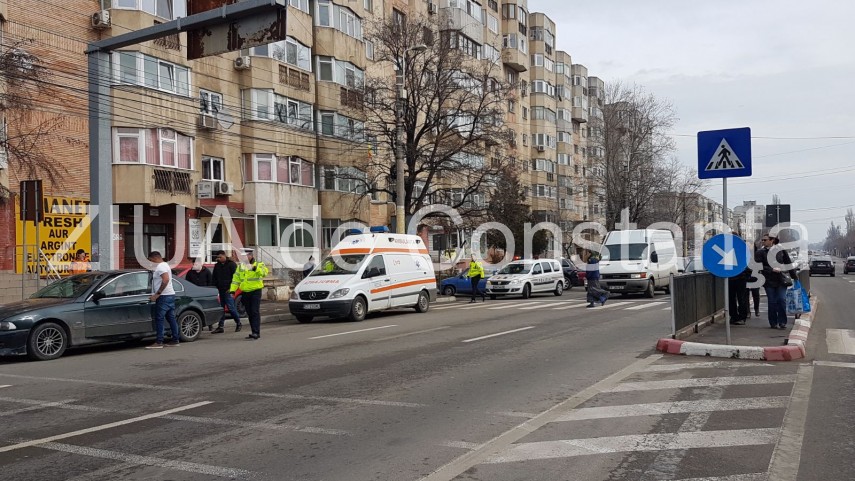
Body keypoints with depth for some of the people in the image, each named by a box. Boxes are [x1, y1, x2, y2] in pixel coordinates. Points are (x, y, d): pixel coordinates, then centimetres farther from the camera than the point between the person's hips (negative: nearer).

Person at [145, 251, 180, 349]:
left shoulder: (160, 266, -12)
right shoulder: (165, 265, 21)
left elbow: (166, 280, -26)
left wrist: (157, 294, -24)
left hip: (164, 297, -10)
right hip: (170, 295, 10)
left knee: (159, 319, -9)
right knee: (171, 318, 11)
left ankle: (159, 342, -10)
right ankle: (175, 340, 14)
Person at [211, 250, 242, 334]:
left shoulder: (231, 264, -4)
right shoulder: (217, 266, 16)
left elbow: (235, 277, -8)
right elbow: (214, 278, 22)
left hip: (228, 290, -6)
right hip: (220, 290, 7)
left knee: (231, 307, -9)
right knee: (221, 308, 6)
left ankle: (238, 323, 8)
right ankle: (220, 327, 8)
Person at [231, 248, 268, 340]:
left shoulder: (259, 264, -3)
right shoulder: (240, 266, 14)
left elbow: (264, 272, -23)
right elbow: (236, 279, 12)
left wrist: (255, 268, -39)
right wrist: (232, 289, 1)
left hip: (255, 291, -6)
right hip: (245, 292, 6)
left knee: (255, 312, -11)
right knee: (249, 313, 9)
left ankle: (256, 332, -13)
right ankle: (255, 333, 16)